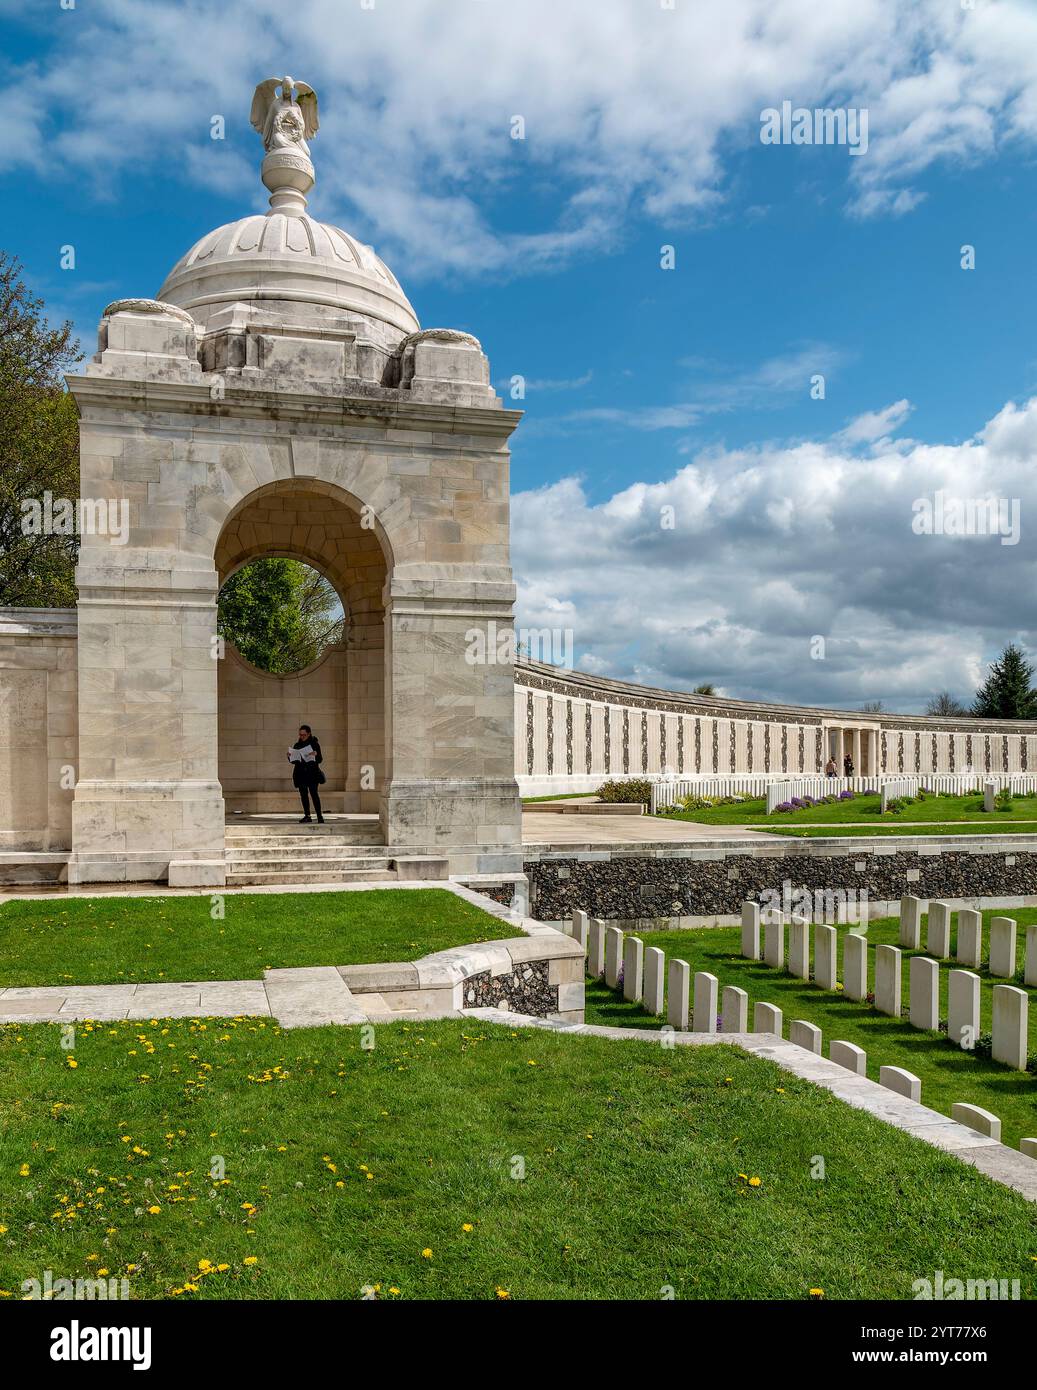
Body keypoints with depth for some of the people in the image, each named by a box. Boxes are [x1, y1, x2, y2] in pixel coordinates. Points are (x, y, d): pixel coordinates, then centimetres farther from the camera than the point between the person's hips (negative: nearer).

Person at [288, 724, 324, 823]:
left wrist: (316, 755, -20)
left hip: (312, 774, -3)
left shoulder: (314, 744, 3)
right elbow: (293, 761, 14)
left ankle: (319, 816, -7)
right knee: (303, 794, 2)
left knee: (314, 793, -11)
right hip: (301, 774, 3)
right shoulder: (297, 745, 12)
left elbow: (320, 760, 0)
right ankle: (307, 815, 10)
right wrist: (290, 757, -6)